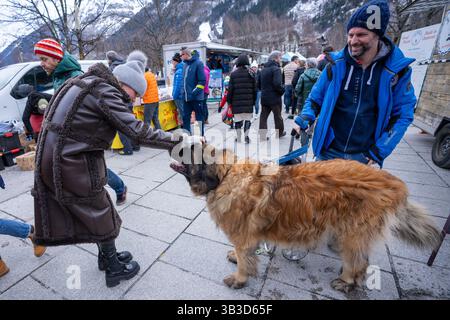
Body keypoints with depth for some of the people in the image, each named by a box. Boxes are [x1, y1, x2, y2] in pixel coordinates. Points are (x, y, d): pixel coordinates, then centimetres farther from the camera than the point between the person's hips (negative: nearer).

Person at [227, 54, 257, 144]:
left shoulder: (233, 74, -1)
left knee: (237, 120, 8)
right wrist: (254, 101, 13)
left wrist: (229, 101, 6)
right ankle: (246, 135, 0)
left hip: (236, 102, 0)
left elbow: (230, 89, -2)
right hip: (248, 101, 1)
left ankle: (238, 138, 12)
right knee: (248, 119, 11)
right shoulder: (251, 74, 3)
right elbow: (254, 89, 5)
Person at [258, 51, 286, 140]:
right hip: (274, 97, -6)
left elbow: (258, 84, 16)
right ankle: (280, 132, 25)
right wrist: (282, 90, -9)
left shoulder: (263, 69, 12)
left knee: (263, 116, 6)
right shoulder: (276, 69, -13)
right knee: (277, 116, 10)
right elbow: (277, 84, -25)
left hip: (264, 97, 6)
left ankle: (262, 135, 5)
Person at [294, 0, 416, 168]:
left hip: (364, 156, 0)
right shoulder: (336, 64, -4)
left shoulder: (397, 69, -6)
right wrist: (304, 119, -16)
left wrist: (380, 151, -8)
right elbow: (315, 99, 4)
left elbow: (402, 115, 0)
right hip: (328, 151, 1)